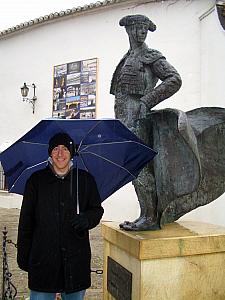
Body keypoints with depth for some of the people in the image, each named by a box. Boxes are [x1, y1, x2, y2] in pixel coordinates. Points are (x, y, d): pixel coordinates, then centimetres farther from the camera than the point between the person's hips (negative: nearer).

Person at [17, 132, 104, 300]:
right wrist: (23, 254, 2)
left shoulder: (86, 180, 3)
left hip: (76, 257, 1)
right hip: (43, 258, -1)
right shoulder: (36, 180, 2)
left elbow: (97, 210, 10)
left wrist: (86, 219, -13)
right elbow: (26, 220, 4)